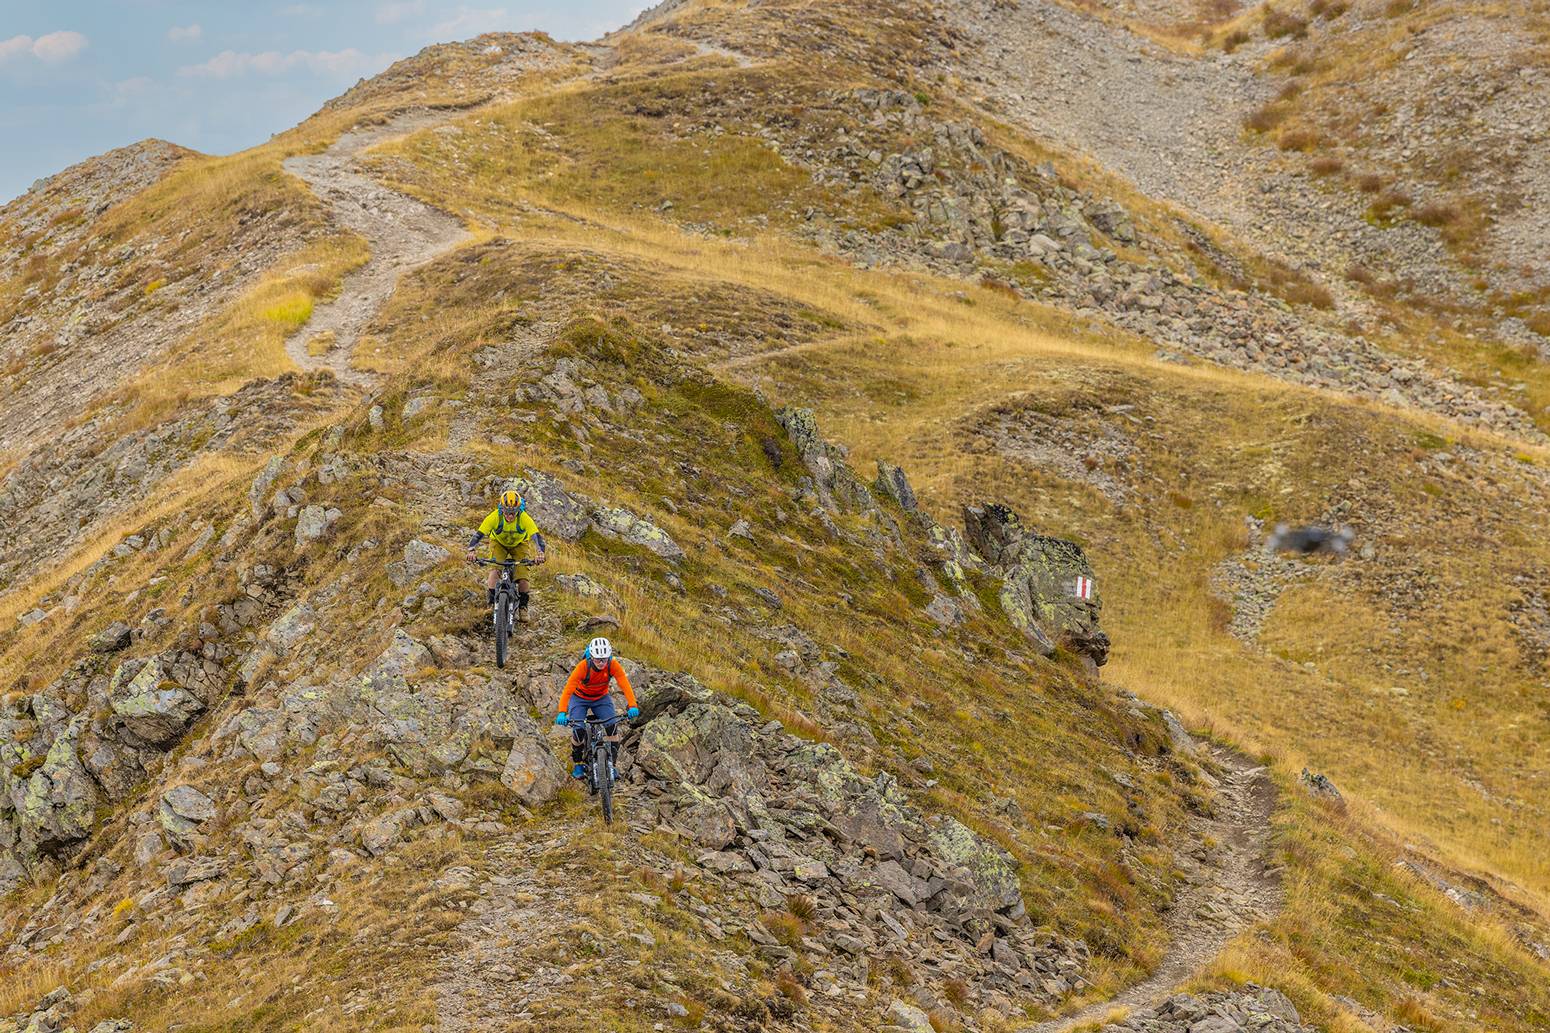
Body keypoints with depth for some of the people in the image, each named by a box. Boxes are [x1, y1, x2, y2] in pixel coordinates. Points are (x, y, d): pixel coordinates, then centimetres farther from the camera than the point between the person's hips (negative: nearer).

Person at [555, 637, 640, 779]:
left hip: (601, 698, 2)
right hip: (580, 698, -2)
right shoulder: (583, 667, -32)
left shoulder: (613, 665, -26)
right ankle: (578, 764, 3)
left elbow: (625, 685, -34)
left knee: (612, 726, -19)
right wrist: (562, 713, -51)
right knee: (578, 730, -21)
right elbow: (568, 689, -38)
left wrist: (632, 706, -49)